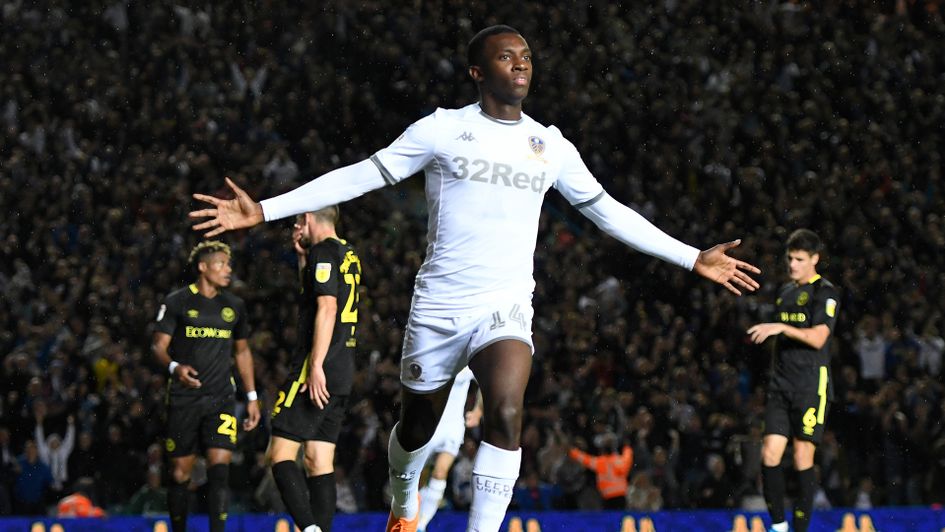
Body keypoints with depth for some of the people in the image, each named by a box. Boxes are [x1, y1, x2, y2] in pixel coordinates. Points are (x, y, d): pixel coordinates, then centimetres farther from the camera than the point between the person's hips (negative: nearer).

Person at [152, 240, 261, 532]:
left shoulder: (234, 305, 11)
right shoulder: (177, 302, -1)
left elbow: (242, 351, 21)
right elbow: (159, 346, -3)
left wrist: (252, 397, 16)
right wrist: (175, 367, -25)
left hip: (221, 398, 2)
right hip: (183, 397, -2)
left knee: (219, 467, -14)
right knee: (181, 473, 2)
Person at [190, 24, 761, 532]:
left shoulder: (552, 146, 6)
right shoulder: (442, 129, -2)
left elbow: (608, 211, 14)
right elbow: (360, 177, -1)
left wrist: (693, 258, 11)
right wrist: (264, 211, -6)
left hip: (506, 308, 1)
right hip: (439, 305, -1)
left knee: (506, 412, -26)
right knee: (419, 425, 13)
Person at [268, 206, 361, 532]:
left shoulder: (324, 252, -8)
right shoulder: (347, 254, 19)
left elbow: (327, 308, -19)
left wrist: (316, 366, -22)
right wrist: (302, 256, 26)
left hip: (320, 369, -9)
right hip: (343, 371, 9)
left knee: (280, 454, -11)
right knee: (319, 462, 7)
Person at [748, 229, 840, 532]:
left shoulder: (824, 292, -5)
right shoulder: (785, 291, 17)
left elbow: (818, 337, -17)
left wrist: (781, 327, -26)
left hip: (812, 384, -6)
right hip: (781, 383, 6)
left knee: (803, 457, -6)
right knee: (770, 453, -3)